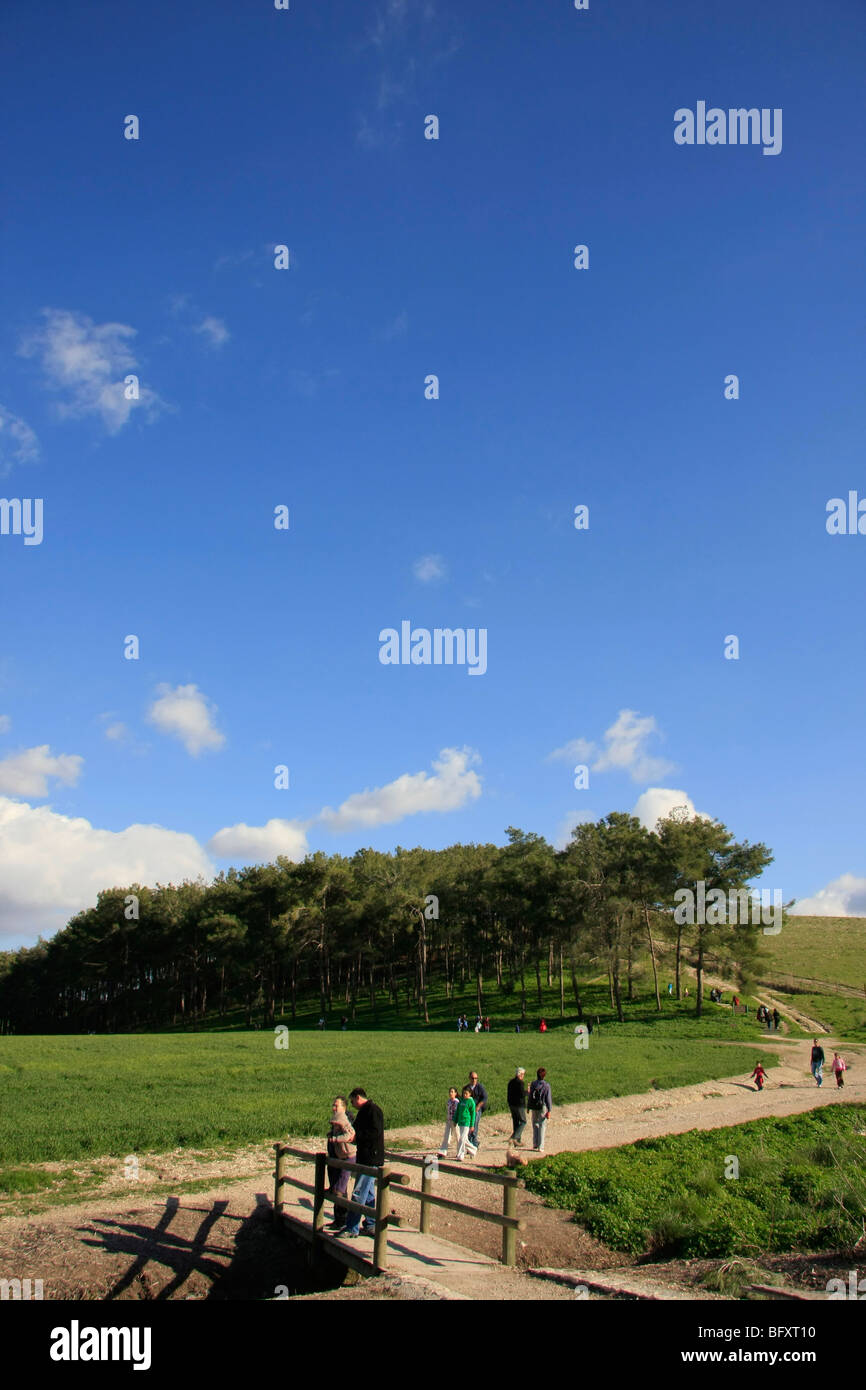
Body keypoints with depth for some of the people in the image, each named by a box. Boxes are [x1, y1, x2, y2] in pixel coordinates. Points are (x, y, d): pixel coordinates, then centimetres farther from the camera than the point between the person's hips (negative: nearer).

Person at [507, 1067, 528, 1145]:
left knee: (515, 1122, 13)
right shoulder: (520, 1082, -16)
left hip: (511, 1104, 8)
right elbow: (522, 1094, -21)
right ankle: (514, 1137, -10)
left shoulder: (511, 1082, 10)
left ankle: (518, 1140, 17)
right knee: (523, 1122, 2)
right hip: (519, 1105, -8)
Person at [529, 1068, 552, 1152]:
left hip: (534, 1108, 2)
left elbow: (530, 1097, 1)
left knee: (535, 1125, 16)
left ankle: (535, 1145, 14)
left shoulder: (533, 1084, -4)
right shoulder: (546, 1085, -10)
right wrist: (549, 1111, -6)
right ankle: (540, 1147, 2)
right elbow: (548, 1098, -10)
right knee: (542, 1127, 4)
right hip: (543, 1107, -2)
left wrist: (528, 1107, 12)